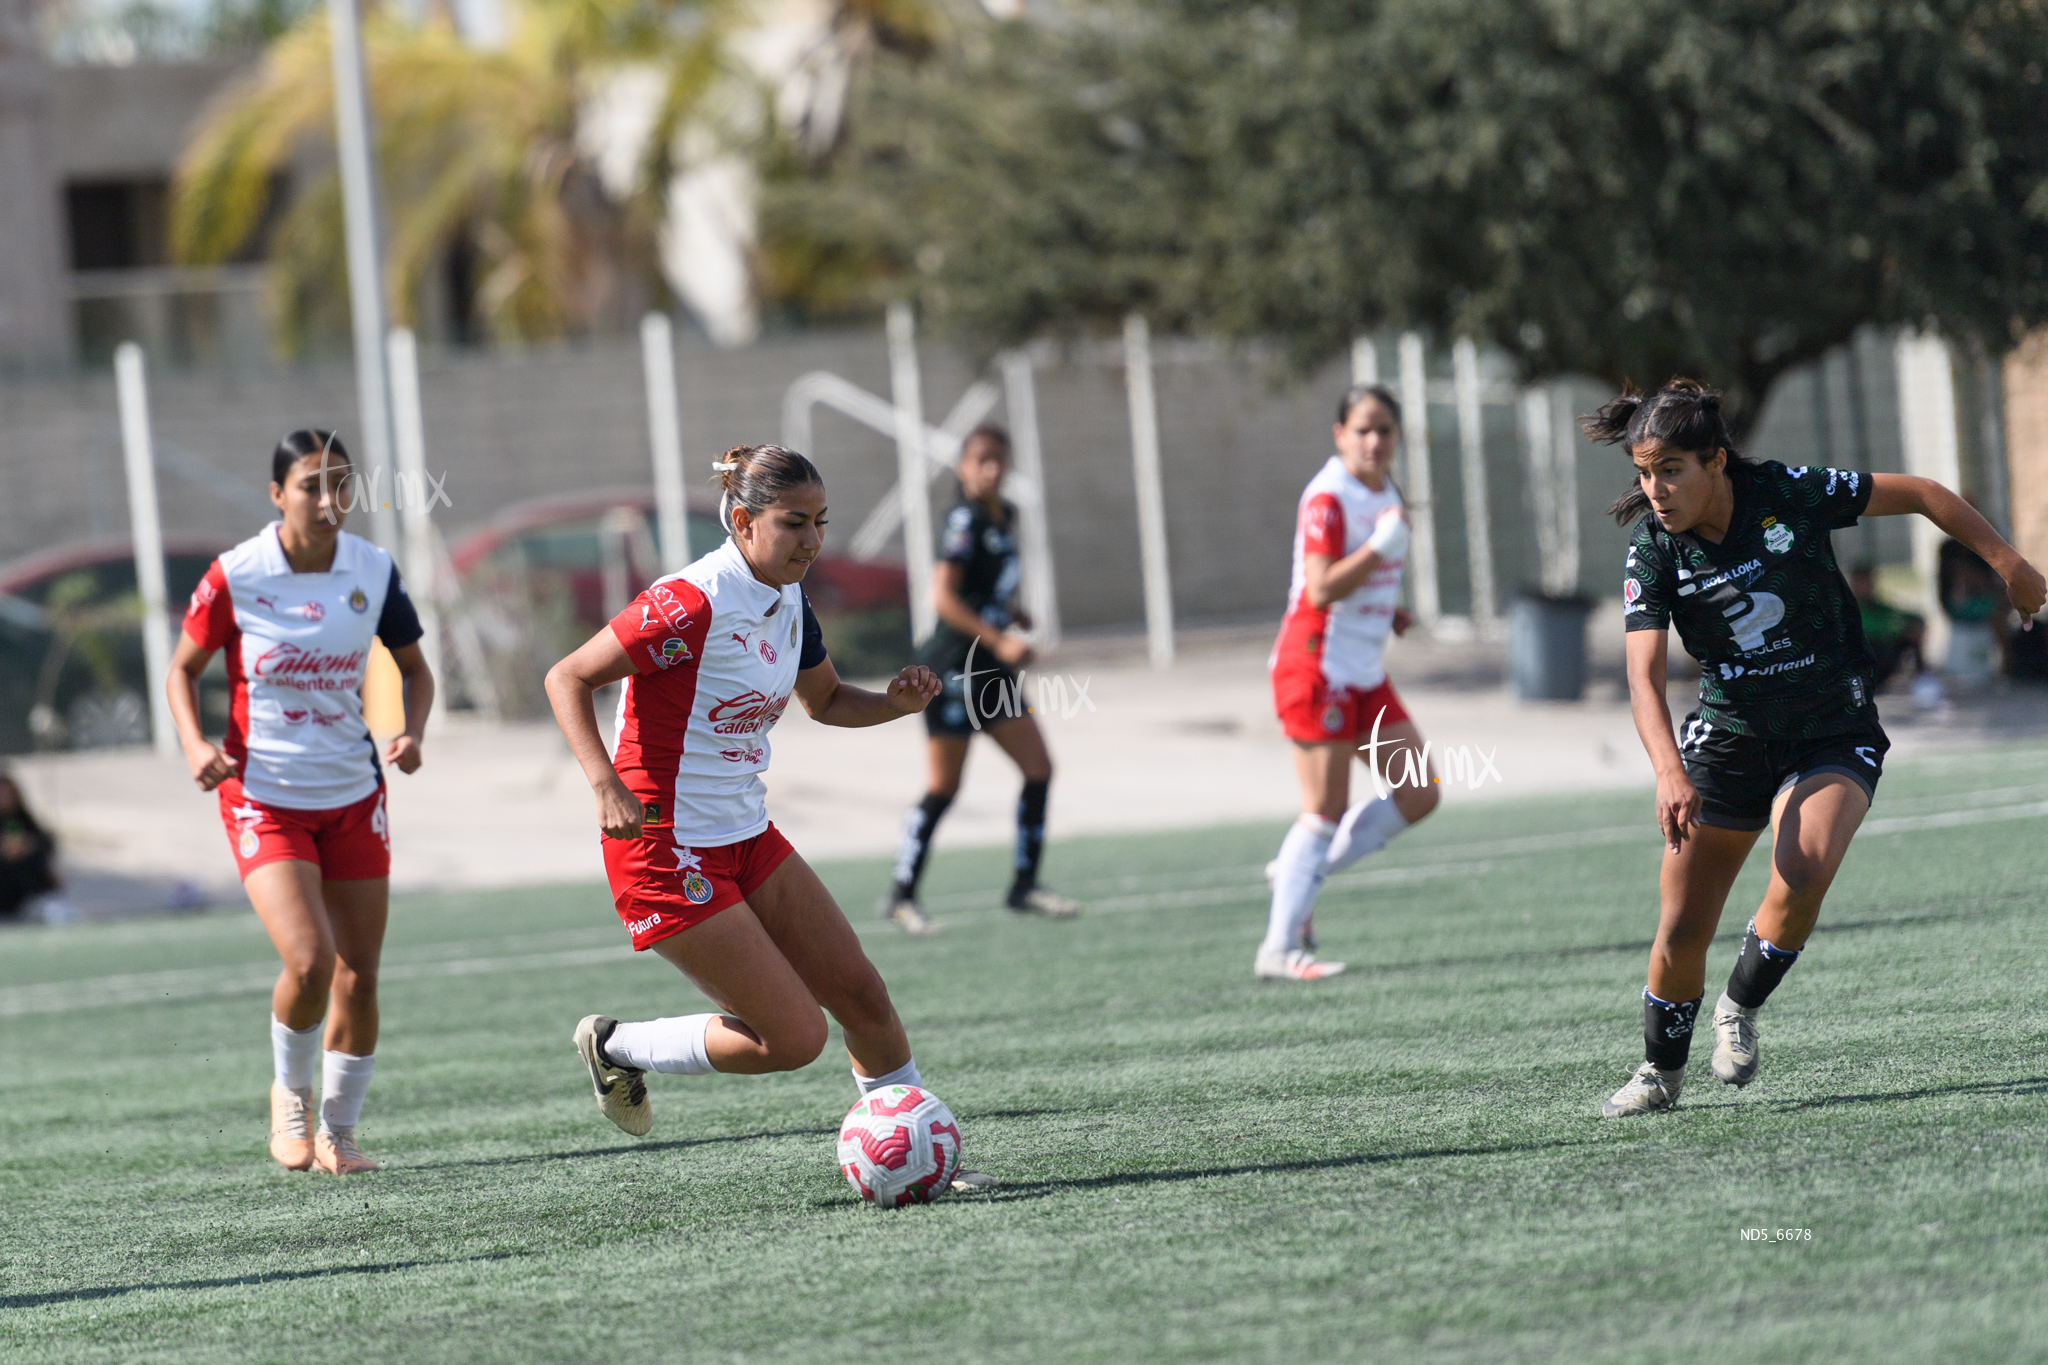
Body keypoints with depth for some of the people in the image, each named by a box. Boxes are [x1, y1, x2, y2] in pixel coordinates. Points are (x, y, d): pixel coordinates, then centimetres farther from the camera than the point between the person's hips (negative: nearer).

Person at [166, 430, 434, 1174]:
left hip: (353, 796, 4)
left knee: (358, 977, 4)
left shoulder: (373, 572, -3)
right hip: (263, 798, -4)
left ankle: (337, 1133, 23)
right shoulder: (235, 576, -12)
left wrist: (411, 732, -9)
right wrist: (195, 743, -15)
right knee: (309, 961, -20)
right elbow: (184, 667, 1)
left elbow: (414, 669, 11)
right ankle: (291, 1092, 10)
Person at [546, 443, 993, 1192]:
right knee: (794, 1037, -8)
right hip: (667, 850, -8)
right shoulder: (694, 603, -21)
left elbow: (826, 700, 22)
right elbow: (568, 678, -17)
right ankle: (617, 1048, 11)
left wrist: (896, 701, 0)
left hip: (744, 836, 8)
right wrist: (607, 786, -29)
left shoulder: (788, 600, 5)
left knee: (862, 996, 6)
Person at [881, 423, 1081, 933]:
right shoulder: (964, 519, -14)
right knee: (943, 787, -5)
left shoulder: (1005, 517, 11)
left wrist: (1013, 611, 7)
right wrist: (999, 639, -24)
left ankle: (1024, 886, 13)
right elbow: (943, 596, -21)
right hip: (955, 666, -8)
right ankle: (902, 896, 3)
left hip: (993, 670, 8)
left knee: (1039, 769, 5)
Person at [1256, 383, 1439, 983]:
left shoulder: (1384, 492, 11)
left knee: (1418, 794, 5)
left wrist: (1390, 610, 10)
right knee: (1326, 810, -8)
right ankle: (1278, 950, -3)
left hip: (1365, 672, 9)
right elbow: (1320, 589, -25)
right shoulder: (1327, 498, -15)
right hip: (1318, 664, -9)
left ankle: (1299, 873, 16)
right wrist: (1383, 545, -33)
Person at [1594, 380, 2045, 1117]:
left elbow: (1921, 495, -5)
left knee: (1802, 876, -28)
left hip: (1834, 734, -2)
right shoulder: (1652, 553, -12)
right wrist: (1669, 771, -37)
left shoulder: (1789, 496, -17)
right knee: (1682, 928, 0)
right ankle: (1661, 1071, 25)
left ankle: (1741, 1008, -2)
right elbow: (1644, 676, -20)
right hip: (1727, 742, 2)